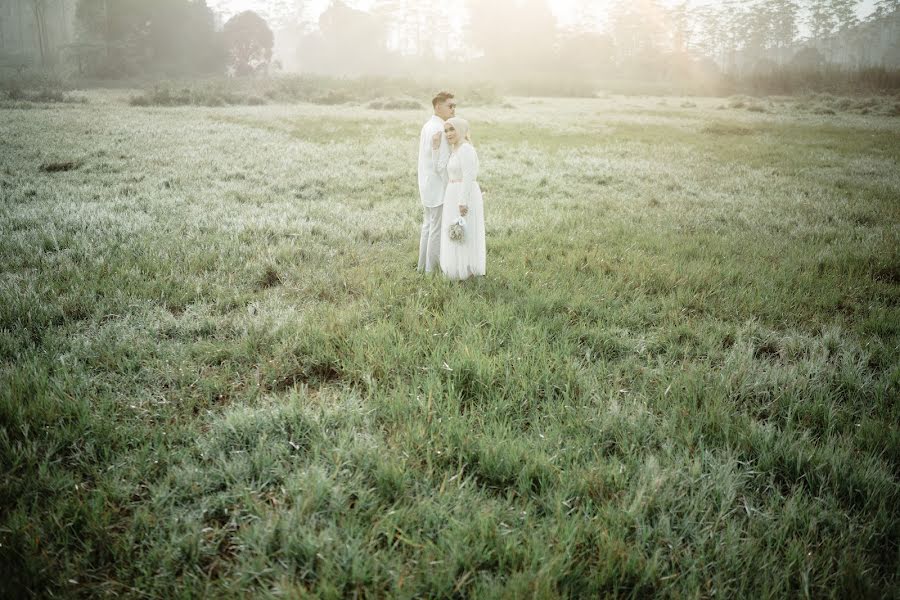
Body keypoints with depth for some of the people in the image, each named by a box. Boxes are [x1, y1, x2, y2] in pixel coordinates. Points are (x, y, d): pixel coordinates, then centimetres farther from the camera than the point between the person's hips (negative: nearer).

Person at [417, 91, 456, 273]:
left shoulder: (427, 127, 10)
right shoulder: (440, 130, -19)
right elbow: (442, 164, -22)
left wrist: (422, 187, 16)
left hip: (426, 187, 9)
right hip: (439, 188, -9)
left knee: (428, 226, 17)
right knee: (438, 230, -1)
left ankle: (423, 265, 24)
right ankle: (432, 270, 5)